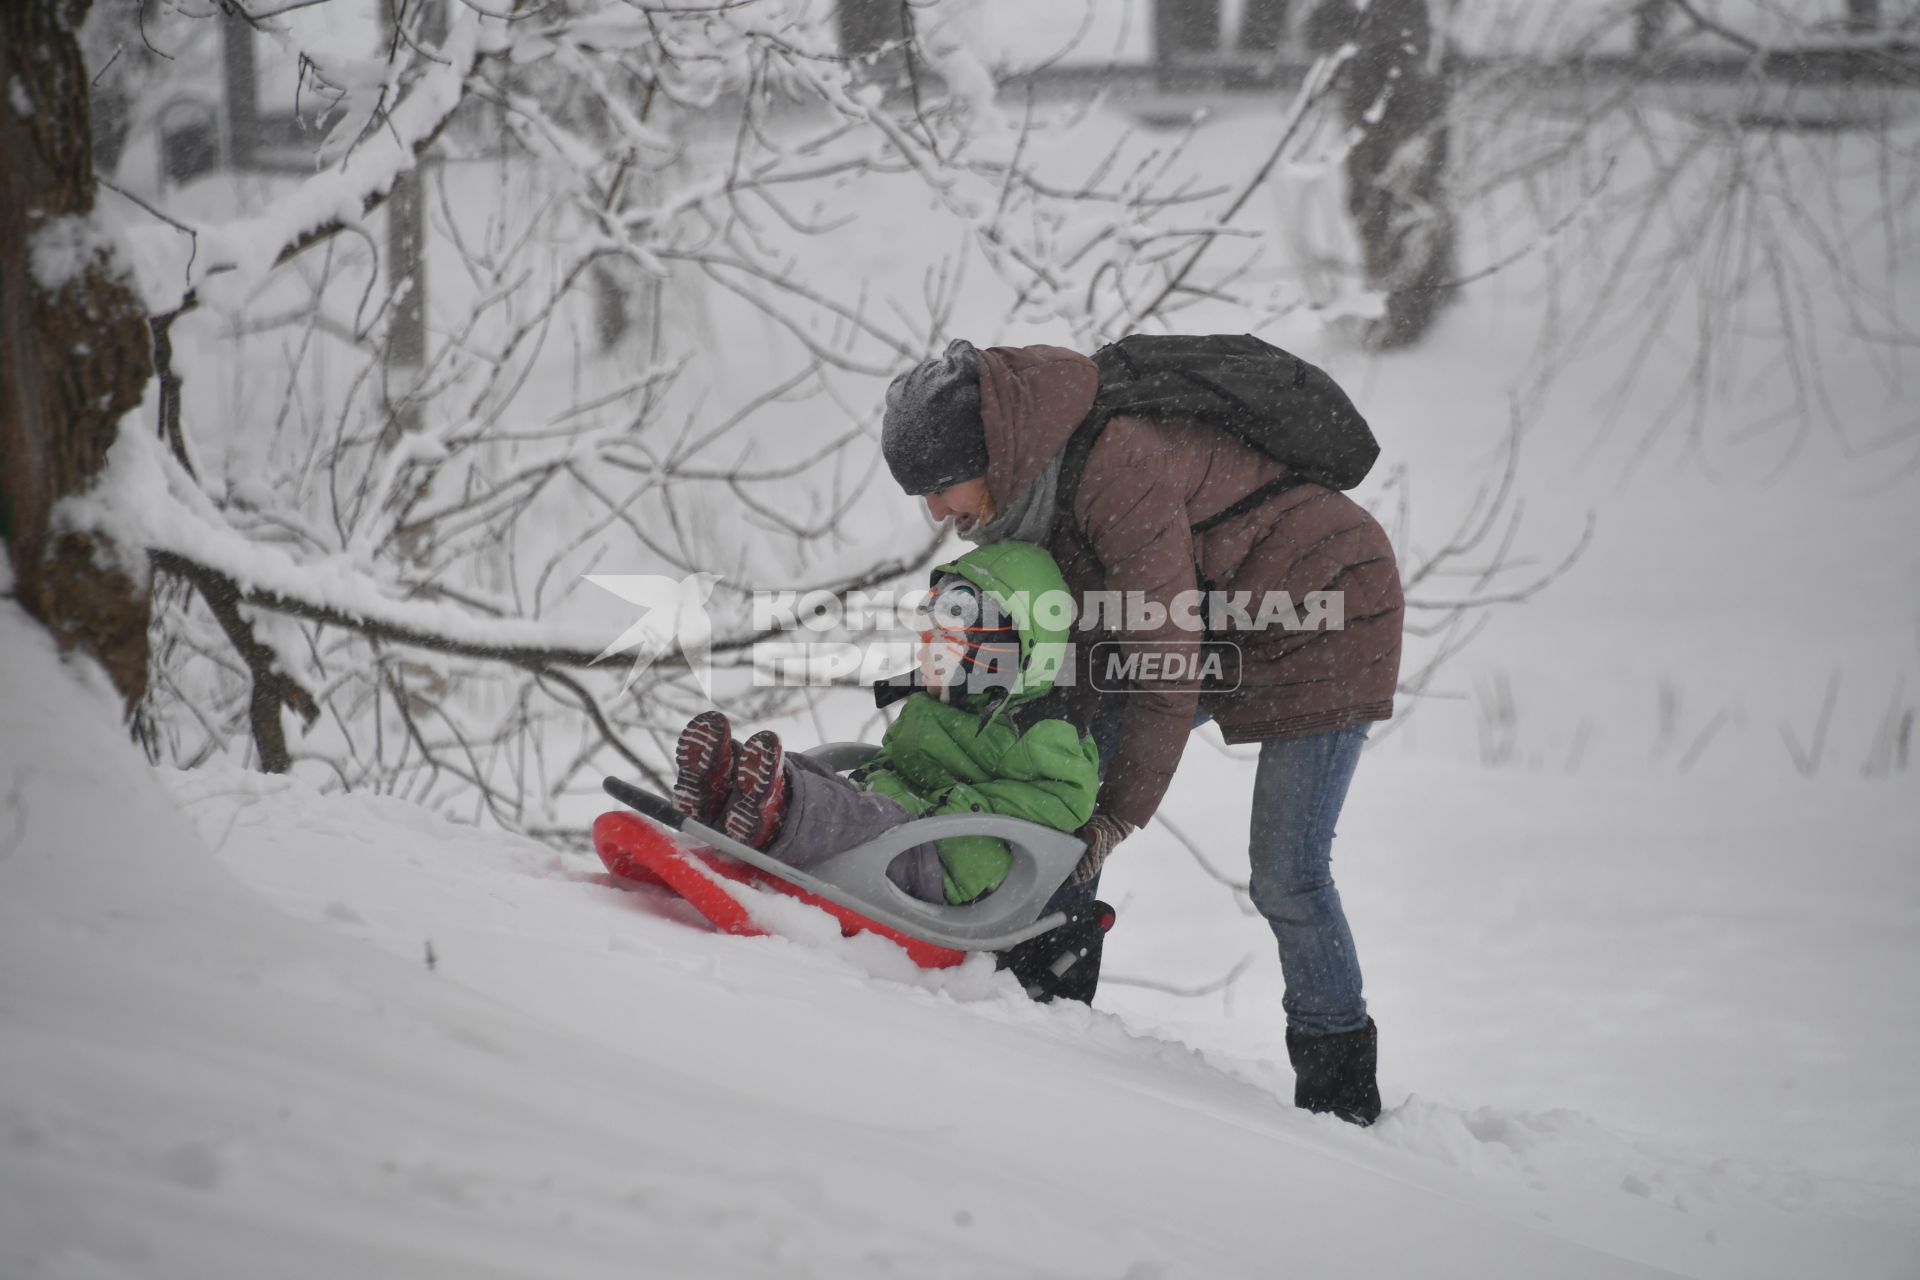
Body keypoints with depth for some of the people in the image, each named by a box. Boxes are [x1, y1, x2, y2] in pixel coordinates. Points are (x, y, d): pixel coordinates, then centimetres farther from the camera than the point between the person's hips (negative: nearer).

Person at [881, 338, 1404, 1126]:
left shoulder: (1120, 473, -34)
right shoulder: (1042, 475, -6)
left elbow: (1167, 663, -29)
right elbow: (1083, 625, 4)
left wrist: (1121, 813, -22)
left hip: (1327, 621, -9)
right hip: (1219, 629, 9)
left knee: (1285, 876, -13)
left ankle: (1343, 1098, 1)